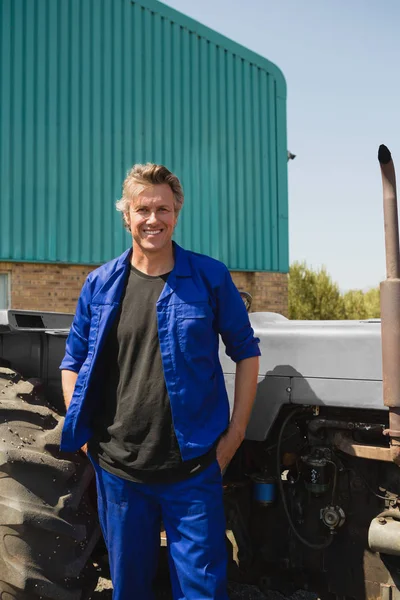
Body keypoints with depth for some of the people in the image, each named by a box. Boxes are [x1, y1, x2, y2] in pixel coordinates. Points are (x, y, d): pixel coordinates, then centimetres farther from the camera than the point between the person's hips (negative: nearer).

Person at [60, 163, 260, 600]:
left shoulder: (210, 277, -3)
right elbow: (73, 362, 11)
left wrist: (235, 432, -2)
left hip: (194, 469, -2)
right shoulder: (100, 284, 3)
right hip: (118, 469, 3)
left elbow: (246, 351, 4)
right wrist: (85, 435, 3)